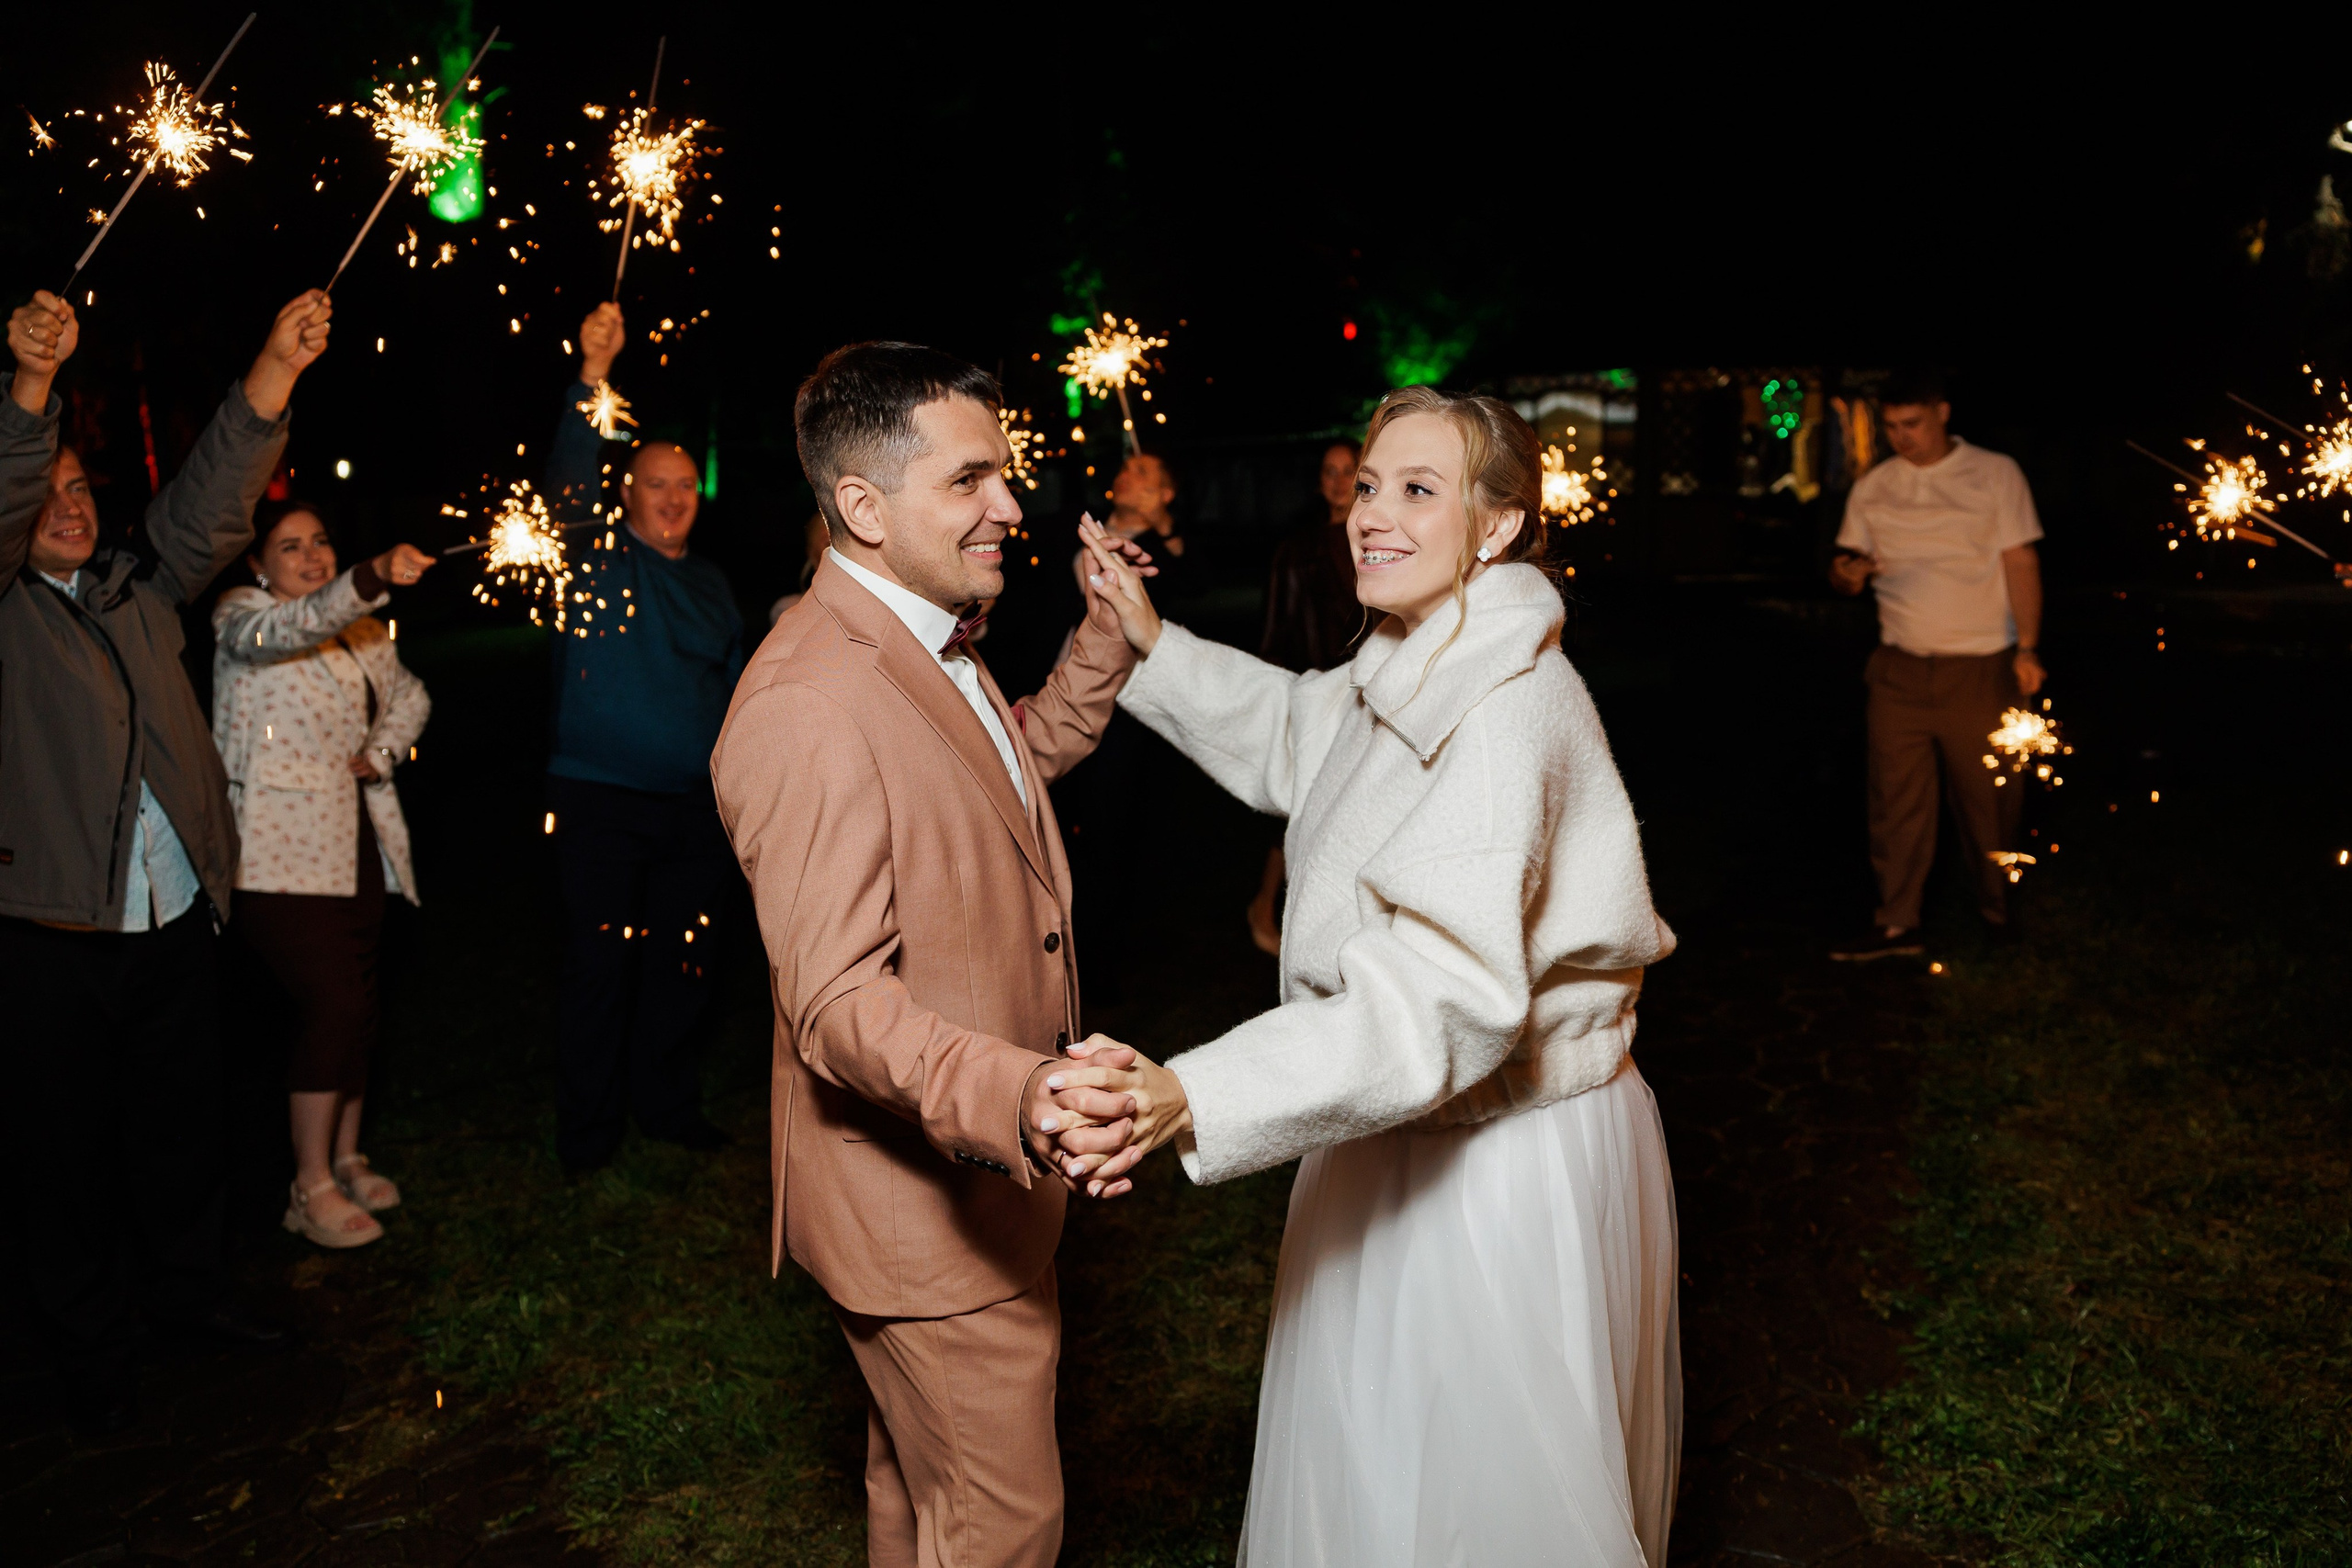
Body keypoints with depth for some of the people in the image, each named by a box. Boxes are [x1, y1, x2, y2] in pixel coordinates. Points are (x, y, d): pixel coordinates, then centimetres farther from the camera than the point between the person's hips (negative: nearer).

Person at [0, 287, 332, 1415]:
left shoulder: (140, 590, 12)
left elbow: (213, 500, 0)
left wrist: (278, 366, -12)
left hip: (174, 918, 4)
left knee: (182, 1119, 17)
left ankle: (186, 1285, 35)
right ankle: (93, 1335, 24)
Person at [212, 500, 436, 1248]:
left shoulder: (357, 630, 14)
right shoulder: (239, 615, -7)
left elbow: (409, 696, 26)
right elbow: (292, 629, -30)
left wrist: (380, 752, 4)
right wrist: (376, 576, -47)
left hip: (356, 843, 7)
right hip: (283, 849, -7)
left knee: (356, 1004, 11)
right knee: (332, 1002, -14)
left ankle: (345, 1160, 26)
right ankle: (311, 1189, -3)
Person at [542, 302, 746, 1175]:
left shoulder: (710, 585, 15)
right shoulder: (598, 558, 0)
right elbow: (569, 479, -18)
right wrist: (592, 374, -28)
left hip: (695, 806, 5)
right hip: (601, 802, -5)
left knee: (686, 961, 11)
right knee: (600, 965, 2)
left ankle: (667, 1106, 28)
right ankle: (588, 1136, 16)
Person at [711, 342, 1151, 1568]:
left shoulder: (933, 643, 6)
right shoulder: (808, 708, -28)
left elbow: (1031, 751, 26)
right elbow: (836, 1003, -31)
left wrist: (1108, 628, 12)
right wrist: (1017, 1097, -47)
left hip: (971, 1168, 10)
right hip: (921, 1206, -10)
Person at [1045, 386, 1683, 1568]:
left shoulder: (1512, 713, -29)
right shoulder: (1407, 677, 3)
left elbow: (1447, 991, -39)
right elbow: (1294, 733, 26)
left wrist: (1191, 1097, -49)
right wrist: (1151, 644, 15)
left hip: (1506, 1163, -9)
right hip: (1405, 1139, 9)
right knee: (1369, 1458, 28)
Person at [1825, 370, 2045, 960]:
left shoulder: (1995, 474, 2)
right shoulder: (1871, 489, 9)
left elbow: (2021, 564, 0)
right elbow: (1849, 567, 11)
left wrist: (2027, 648, -10)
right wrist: (1847, 574, -15)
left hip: (1979, 667, -2)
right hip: (1899, 669, 3)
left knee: (1988, 797, 5)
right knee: (1896, 800, 2)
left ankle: (1998, 913, 23)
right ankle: (1897, 923, 9)